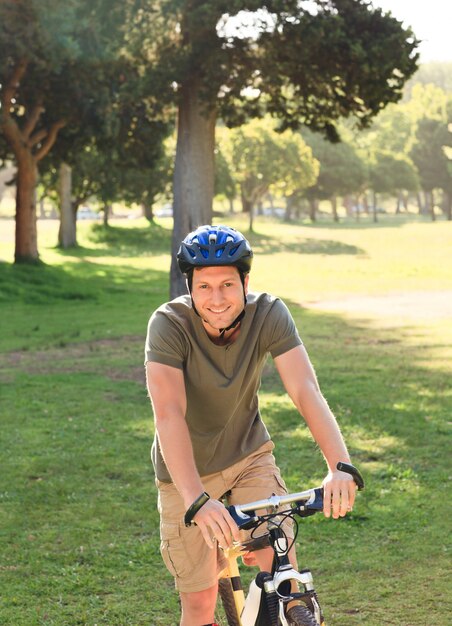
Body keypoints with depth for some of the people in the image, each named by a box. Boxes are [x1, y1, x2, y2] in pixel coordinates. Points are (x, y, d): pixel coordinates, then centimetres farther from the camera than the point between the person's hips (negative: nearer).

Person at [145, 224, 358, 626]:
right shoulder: (169, 324, -26)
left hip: (249, 456, 2)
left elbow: (306, 391, -30)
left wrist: (340, 465, -47)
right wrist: (198, 501, -49)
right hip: (187, 472, -1)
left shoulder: (269, 314, -20)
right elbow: (169, 415, -37)